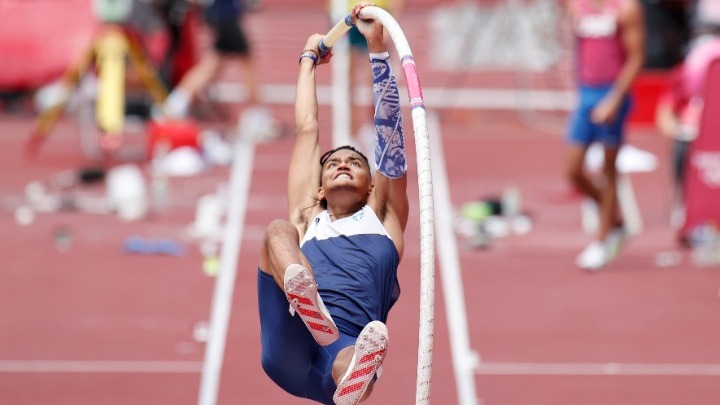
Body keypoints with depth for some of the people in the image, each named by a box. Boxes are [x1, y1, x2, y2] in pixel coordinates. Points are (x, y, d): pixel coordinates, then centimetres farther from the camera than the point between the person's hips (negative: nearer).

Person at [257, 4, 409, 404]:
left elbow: (391, 133, 23)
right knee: (279, 230, -23)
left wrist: (377, 48, 20)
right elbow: (307, 130, 39)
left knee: (348, 357, -41)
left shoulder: (383, 218, 30)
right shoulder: (308, 219, 33)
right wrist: (309, 59, 51)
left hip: (345, 341, -1)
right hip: (291, 350, 1)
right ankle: (308, 307, -57)